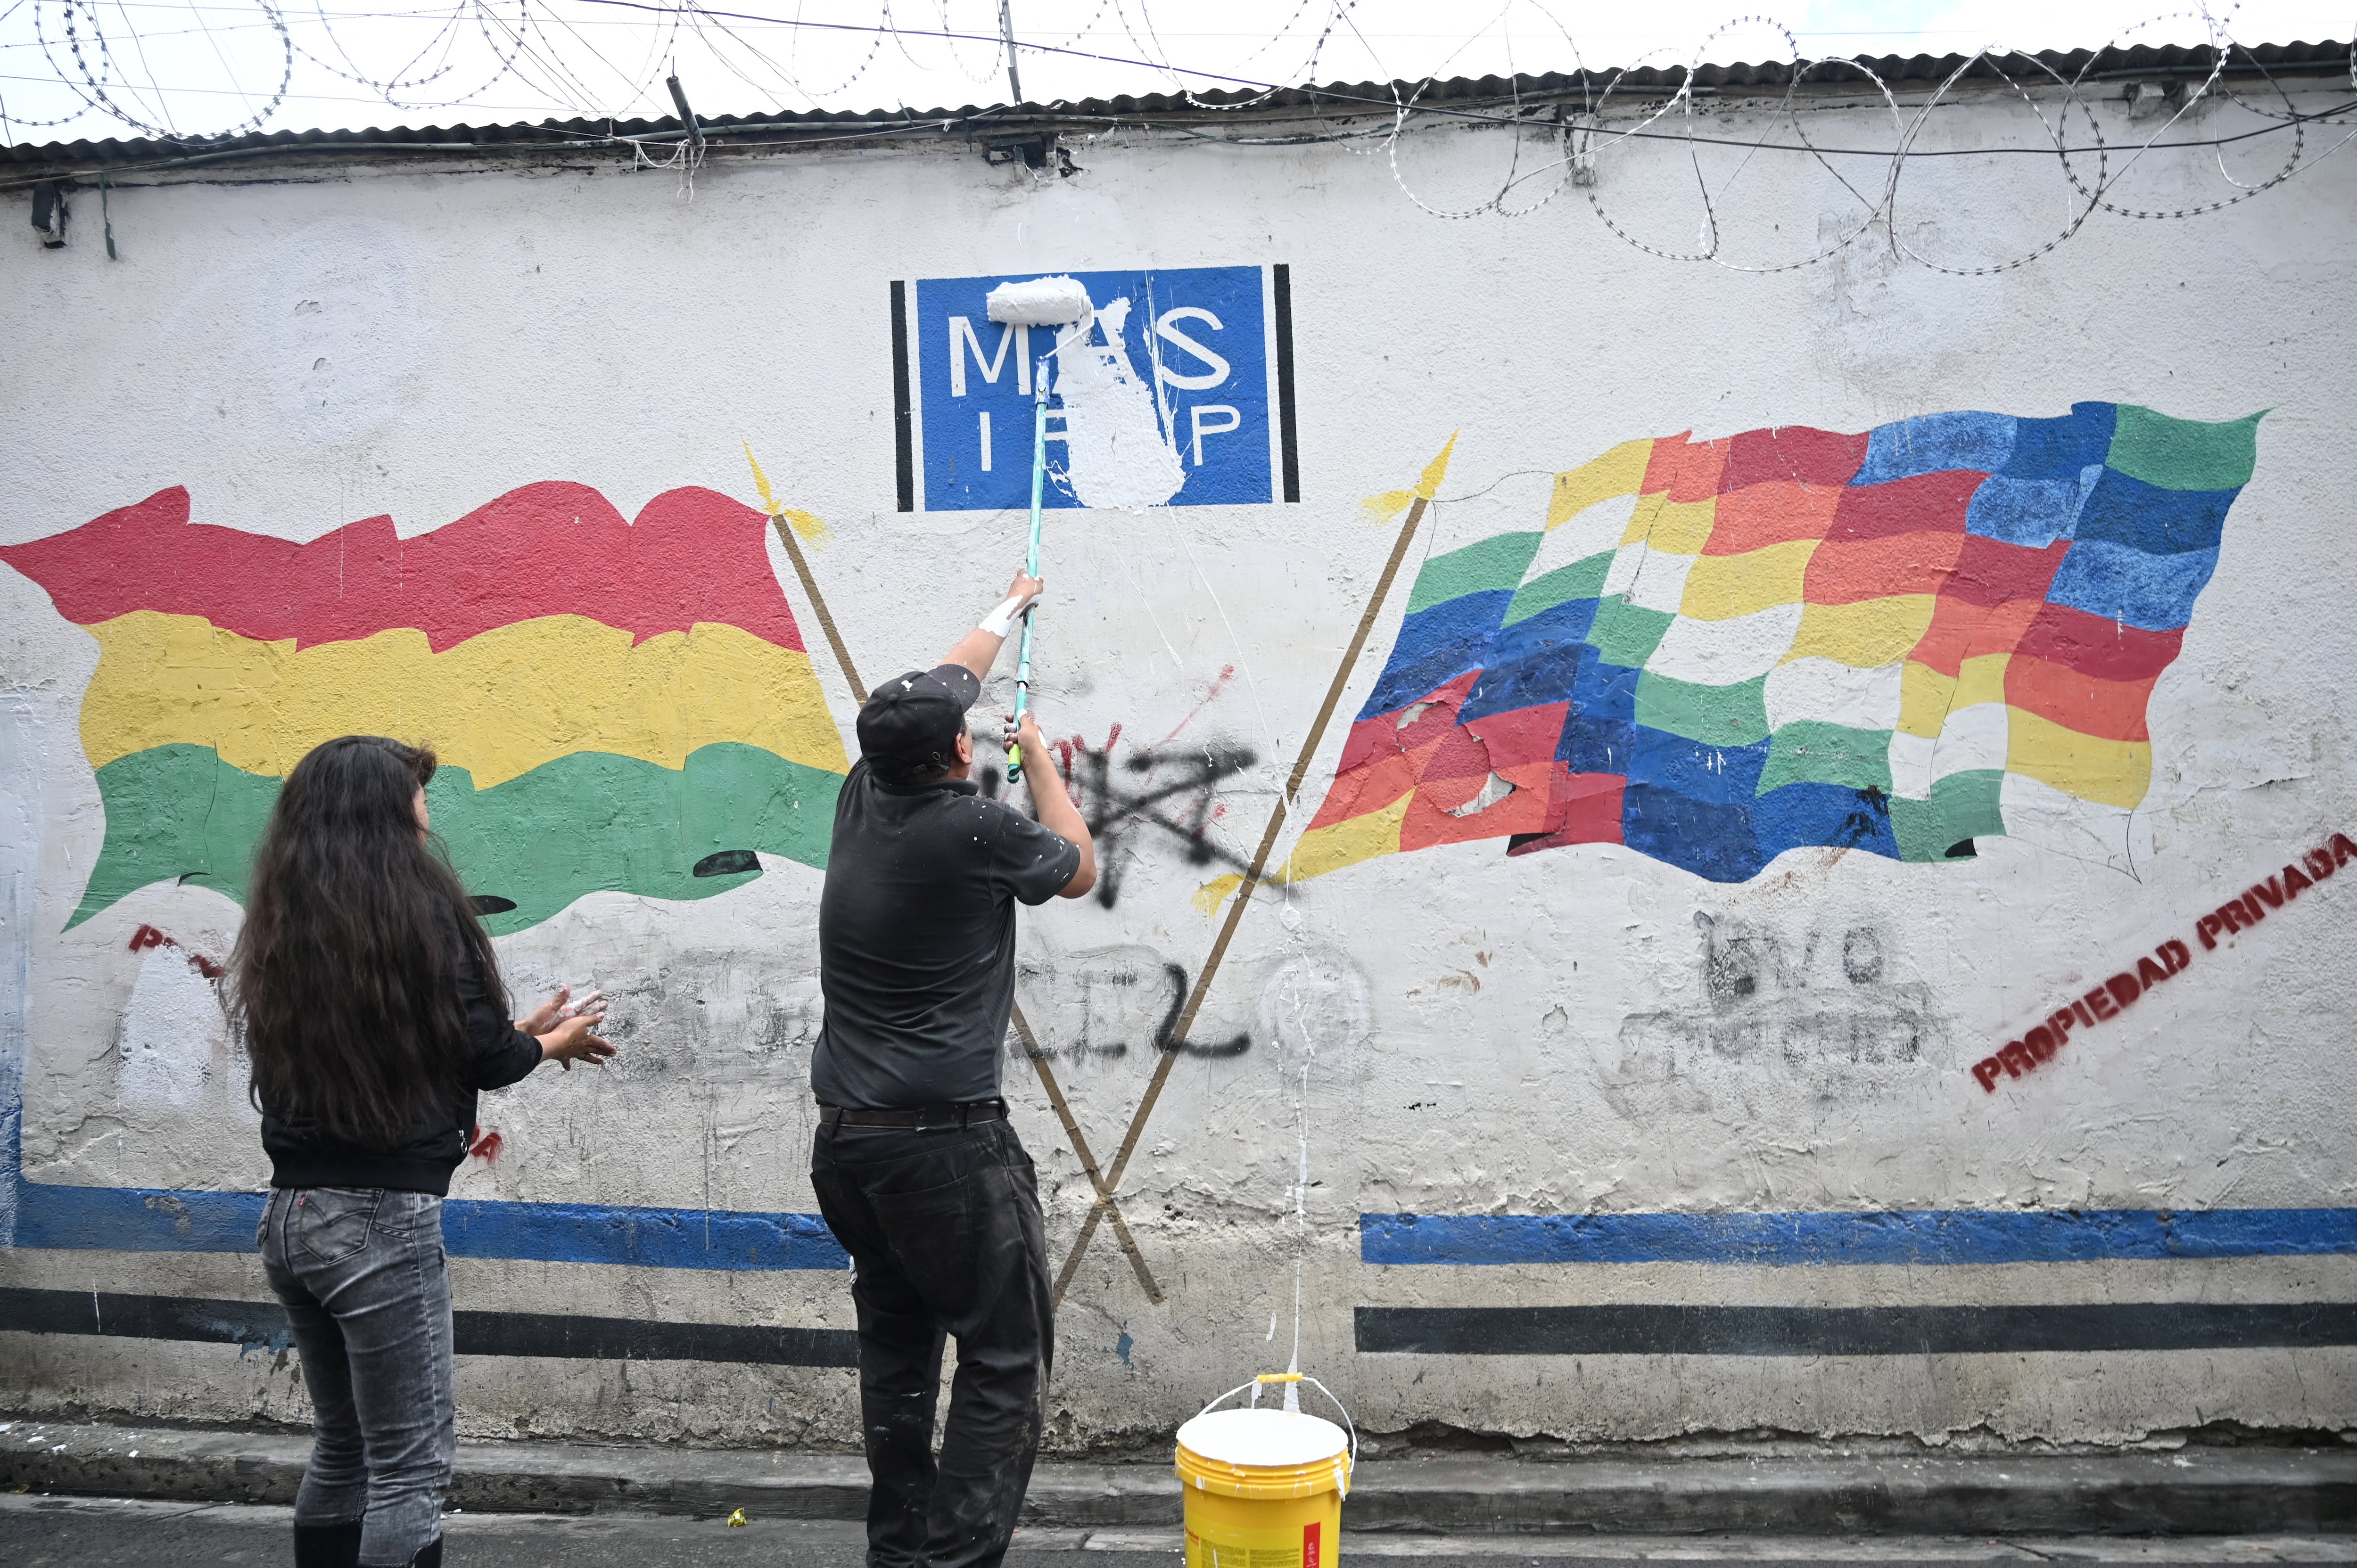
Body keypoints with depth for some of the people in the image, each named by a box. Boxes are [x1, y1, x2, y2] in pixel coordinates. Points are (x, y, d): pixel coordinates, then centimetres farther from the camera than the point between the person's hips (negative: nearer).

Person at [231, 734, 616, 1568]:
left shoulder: (283, 923, 8)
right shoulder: (419, 907, -12)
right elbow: (482, 1056, -10)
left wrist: (523, 1035, 17)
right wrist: (552, 1042, 12)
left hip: (290, 1212, 8)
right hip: (383, 1219, -7)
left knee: (343, 1444, 21)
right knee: (411, 1465, 1)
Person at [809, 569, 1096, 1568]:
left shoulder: (862, 798, 5)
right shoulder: (977, 830, -14)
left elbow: (936, 689, 24)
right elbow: (1078, 871, 8)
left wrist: (1006, 614, 40)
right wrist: (1037, 753, 19)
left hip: (844, 1138, 8)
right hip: (944, 1142, -7)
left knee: (898, 1350, 17)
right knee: (1004, 1360, -1)